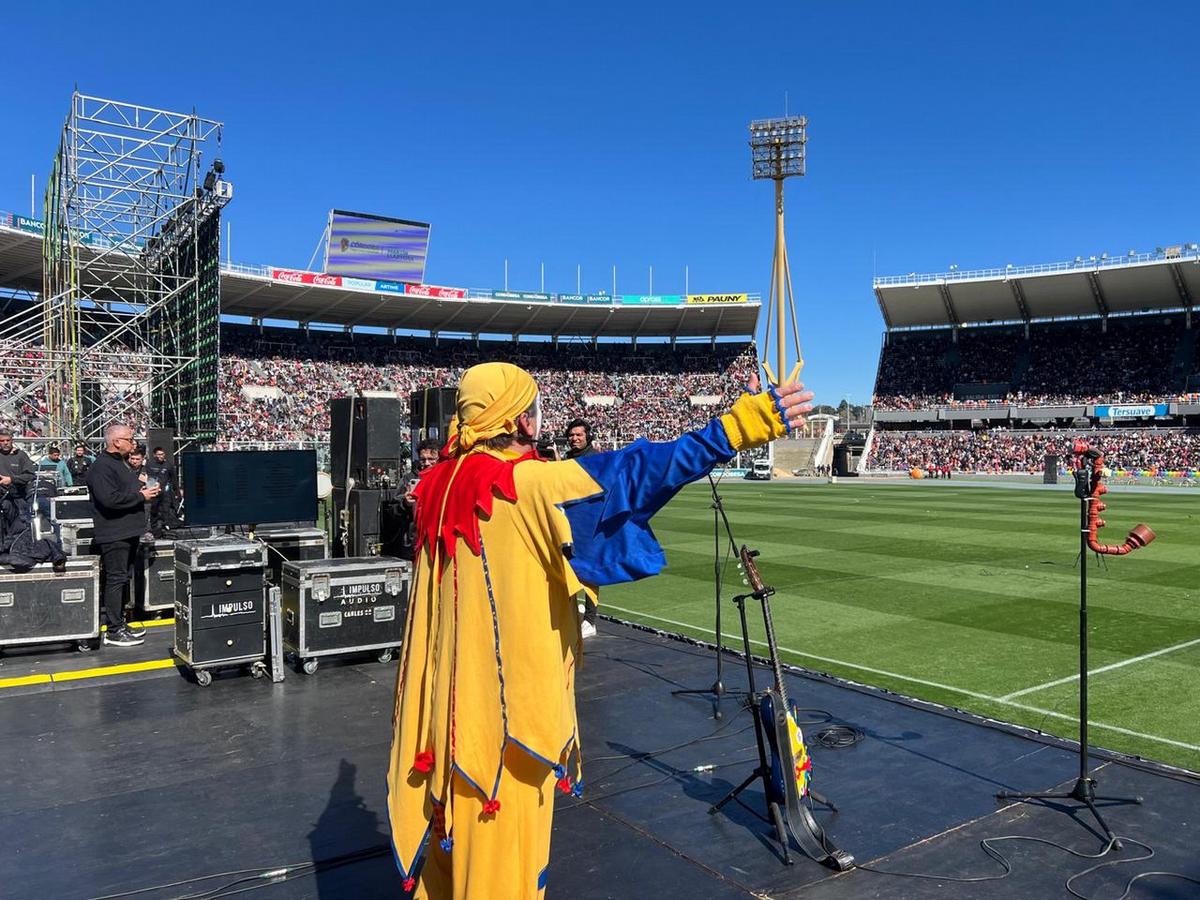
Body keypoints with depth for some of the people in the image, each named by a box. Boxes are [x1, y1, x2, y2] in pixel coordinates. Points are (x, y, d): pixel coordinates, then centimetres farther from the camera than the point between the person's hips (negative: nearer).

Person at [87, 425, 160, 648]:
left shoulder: (122, 463, 18)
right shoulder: (101, 467, -15)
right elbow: (110, 499, -26)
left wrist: (144, 488, 13)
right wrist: (141, 496, -18)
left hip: (129, 531, 11)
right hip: (114, 534, -10)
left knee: (124, 578, 16)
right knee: (116, 579, -6)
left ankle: (120, 623, 26)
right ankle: (114, 631, -1)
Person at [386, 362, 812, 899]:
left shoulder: (443, 485, 3)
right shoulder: (529, 484, -20)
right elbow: (630, 475, -27)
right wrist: (739, 426, -28)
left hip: (456, 685, 8)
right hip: (511, 687, -8)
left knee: (458, 812, 22)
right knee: (505, 826, 7)